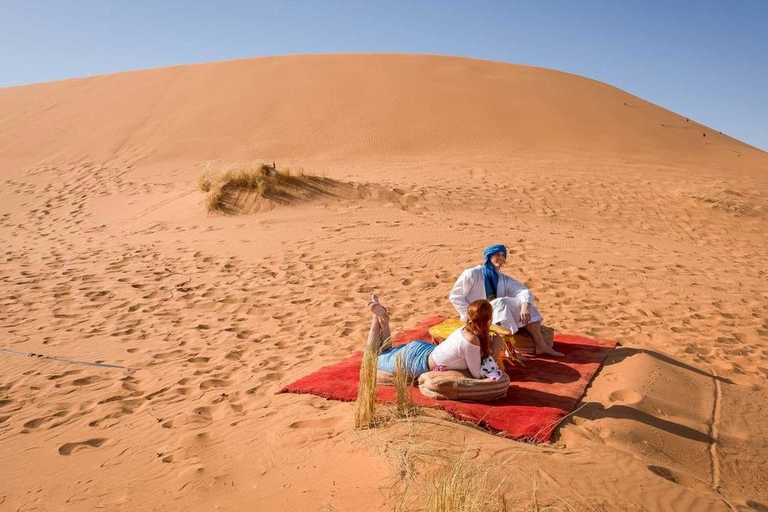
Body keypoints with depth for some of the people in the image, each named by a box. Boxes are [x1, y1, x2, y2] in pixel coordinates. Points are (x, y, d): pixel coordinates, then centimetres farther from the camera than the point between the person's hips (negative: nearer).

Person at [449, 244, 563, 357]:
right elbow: (454, 297, -10)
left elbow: (524, 291, -5)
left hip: (497, 316, 6)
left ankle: (540, 345, -14)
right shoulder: (472, 274, -9)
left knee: (526, 304, -11)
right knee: (500, 303, -33)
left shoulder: (504, 279, 8)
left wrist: (525, 306, -28)